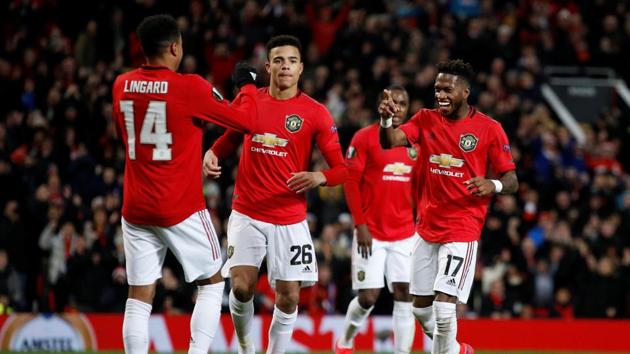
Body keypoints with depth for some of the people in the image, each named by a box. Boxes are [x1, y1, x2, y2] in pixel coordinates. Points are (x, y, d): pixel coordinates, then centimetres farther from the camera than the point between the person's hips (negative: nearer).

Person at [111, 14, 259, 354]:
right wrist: (247, 84, 15)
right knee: (212, 283, 12)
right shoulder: (190, 88, -12)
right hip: (181, 210, -4)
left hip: (135, 209, 4)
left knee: (139, 297, 4)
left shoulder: (121, 85, 4)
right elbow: (244, 119, -3)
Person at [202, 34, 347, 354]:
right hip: (247, 213, 1)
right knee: (242, 286, -11)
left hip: (290, 218, -1)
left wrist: (319, 177, -25)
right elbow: (227, 141, 20)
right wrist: (211, 156, -2)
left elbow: (342, 168, -4)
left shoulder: (315, 113, -3)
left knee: (288, 296, -2)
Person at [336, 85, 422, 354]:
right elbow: (350, 182, -6)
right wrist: (360, 225, -12)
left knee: (405, 295, -3)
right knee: (368, 297, -5)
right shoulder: (365, 138, -4)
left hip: (405, 233, 4)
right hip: (371, 232, -4)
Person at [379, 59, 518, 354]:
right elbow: (389, 142, -10)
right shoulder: (426, 120, 4)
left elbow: (511, 181, -2)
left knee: (443, 306, -16)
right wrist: (386, 119, -31)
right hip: (428, 227, 5)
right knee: (420, 307, 12)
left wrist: (493, 185, -25)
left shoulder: (489, 129, -6)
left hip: (462, 230, -5)